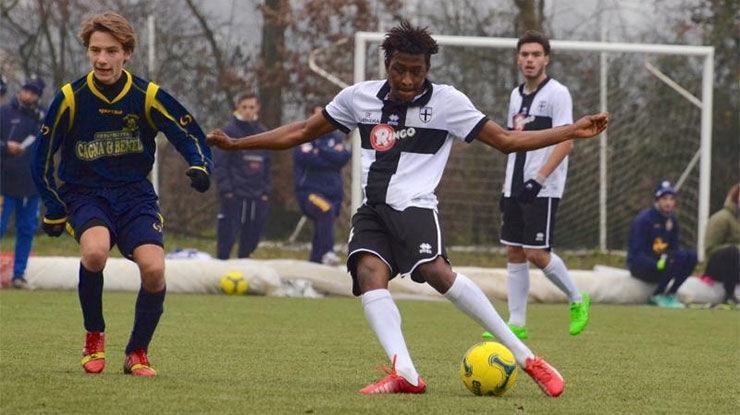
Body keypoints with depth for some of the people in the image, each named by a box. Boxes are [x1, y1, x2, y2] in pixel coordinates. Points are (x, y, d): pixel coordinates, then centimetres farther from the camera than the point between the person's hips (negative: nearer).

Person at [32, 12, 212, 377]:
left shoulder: (148, 96, -7)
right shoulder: (70, 98, -9)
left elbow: (191, 138, 1)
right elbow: (42, 159, 2)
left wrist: (200, 167, -21)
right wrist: (55, 211, -1)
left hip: (134, 193, 1)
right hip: (85, 193, -1)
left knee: (154, 270, -22)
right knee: (95, 251, -34)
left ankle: (138, 353, 4)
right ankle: (94, 338, -8)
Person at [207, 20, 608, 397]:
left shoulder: (447, 101, 1)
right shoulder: (360, 97, 10)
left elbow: (506, 140, 4)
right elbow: (300, 132, 20)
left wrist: (572, 132, -5)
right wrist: (234, 144, 17)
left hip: (414, 206, -4)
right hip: (372, 210, 4)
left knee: (436, 271, -30)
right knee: (369, 273, -26)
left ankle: (525, 356, -24)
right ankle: (404, 373, -40)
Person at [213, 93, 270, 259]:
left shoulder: (262, 134, 14)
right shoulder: (229, 132, -3)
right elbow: (219, 163, -7)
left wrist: (265, 191, 11)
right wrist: (226, 190, -15)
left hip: (257, 197, 5)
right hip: (234, 196, -5)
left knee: (251, 239, 7)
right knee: (227, 238, -8)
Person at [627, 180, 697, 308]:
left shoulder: (672, 220, 7)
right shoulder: (643, 219, -15)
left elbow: (674, 249, 11)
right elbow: (636, 253, -21)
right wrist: (658, 263, -35)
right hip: (639, 266, -7)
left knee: (691, 257, -13)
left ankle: (670, 294, -7)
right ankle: (657, 296, -13)